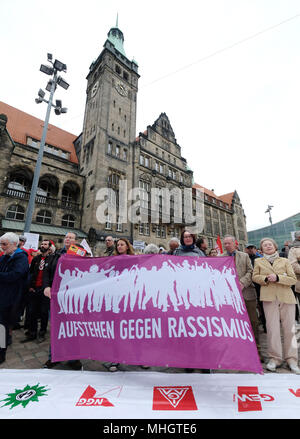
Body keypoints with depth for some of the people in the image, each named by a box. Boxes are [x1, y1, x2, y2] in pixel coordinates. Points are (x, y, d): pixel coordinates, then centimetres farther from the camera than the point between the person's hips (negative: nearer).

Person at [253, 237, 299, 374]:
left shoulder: (285, 261, 11)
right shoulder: (258, 261, 12)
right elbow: (255, 277, 11)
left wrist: (278, 278, -12)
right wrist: (266, 278, -8)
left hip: (286, 296, 1)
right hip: (269, 297, -1)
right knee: (272, 328, -1)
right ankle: (275, 358, 13)